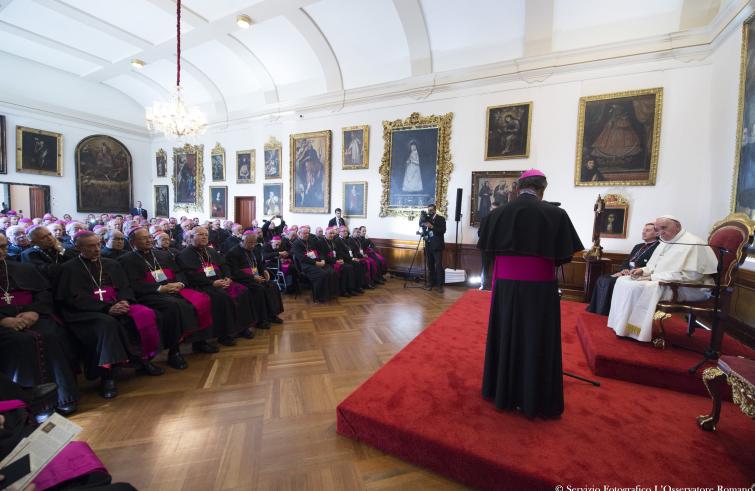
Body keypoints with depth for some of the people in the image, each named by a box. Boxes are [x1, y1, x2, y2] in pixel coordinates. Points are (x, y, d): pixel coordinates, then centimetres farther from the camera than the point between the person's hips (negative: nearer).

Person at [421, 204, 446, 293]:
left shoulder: (441, 219, -1)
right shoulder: (426, 218, 14)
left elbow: (443, 230, -12)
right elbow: (420, 225, 5)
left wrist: (432, 227, -22)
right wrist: (422, 218, -9)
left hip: (437, 246, -4)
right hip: (428, 246, 5)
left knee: (439, 265, -7)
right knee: (430, 266, 9)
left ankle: (440, 285, -3)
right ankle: (430, 283, 17)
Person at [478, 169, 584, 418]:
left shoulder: (499, 212, -3)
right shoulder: (556, 213, -9)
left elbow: (488, 248, 5)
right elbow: (564, 255, -3)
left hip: (506, 284, 2)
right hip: (540, 286, -2)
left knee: (506, 335, 15)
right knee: (537, 340, 10)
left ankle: (503, 391, 30)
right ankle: (535, 400, 23)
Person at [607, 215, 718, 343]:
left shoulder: (693, 244, -14)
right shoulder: (665, 243, 13)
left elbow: (689, 275, -23)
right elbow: (655, 267, 22)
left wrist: (653, 277, -21)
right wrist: (643, 270, 0)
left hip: (689, 288, -9)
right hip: (662, 281, 9)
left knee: (638, 288, -29)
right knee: (623, 281, -3)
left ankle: (633, 331, -16)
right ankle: (622, 324, -2)